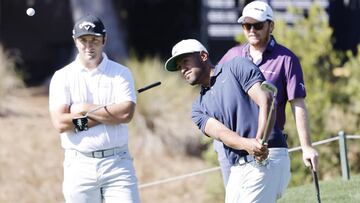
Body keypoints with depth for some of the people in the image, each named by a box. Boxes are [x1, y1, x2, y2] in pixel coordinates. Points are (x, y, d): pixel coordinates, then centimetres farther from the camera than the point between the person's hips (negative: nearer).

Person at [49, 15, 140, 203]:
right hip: (79, 165, 1)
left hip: (117, 162, -1)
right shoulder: (62, 77, 6)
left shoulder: (121, 73, 6)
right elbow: (60, 123, -8)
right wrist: (109, 114, -8)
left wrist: (85, 109, -7)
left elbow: (126, 113, -10)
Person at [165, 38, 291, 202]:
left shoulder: (237, 68, 3)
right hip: (238, 169, 7)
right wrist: (247, 144, -25)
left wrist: (260, 141, -25)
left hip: (267, 160, -7)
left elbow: (265, 101, -10)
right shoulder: (199, 107, 17)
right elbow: (219, 132, -2)